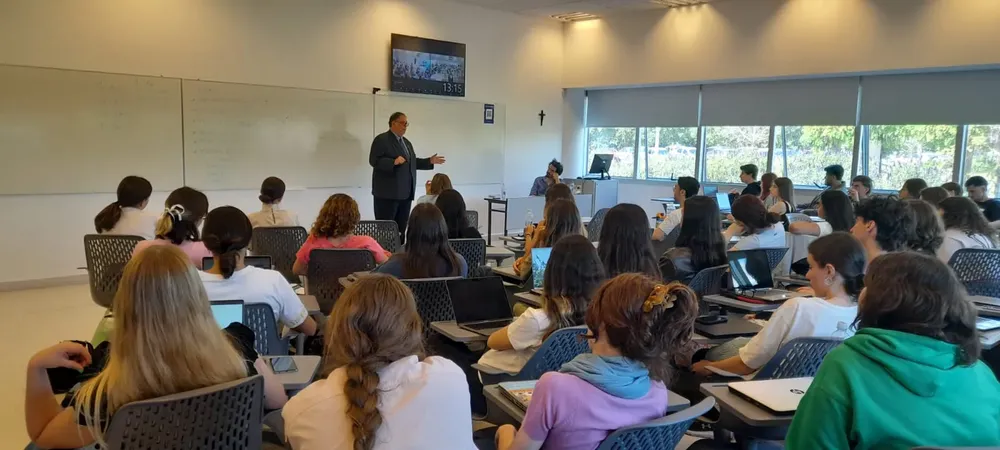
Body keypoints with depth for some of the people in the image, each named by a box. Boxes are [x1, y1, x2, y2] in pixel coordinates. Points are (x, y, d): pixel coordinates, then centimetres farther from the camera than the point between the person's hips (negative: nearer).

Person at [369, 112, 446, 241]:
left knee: (401, 228, 9)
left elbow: (411, 162, 23)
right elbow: (374, 161, -15)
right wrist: (394, 162, -28)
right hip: (388, 192, -8)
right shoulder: (381, 139, -6)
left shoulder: (406, 142, 19)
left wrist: (429, 161, 12)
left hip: (405, 192, 8)